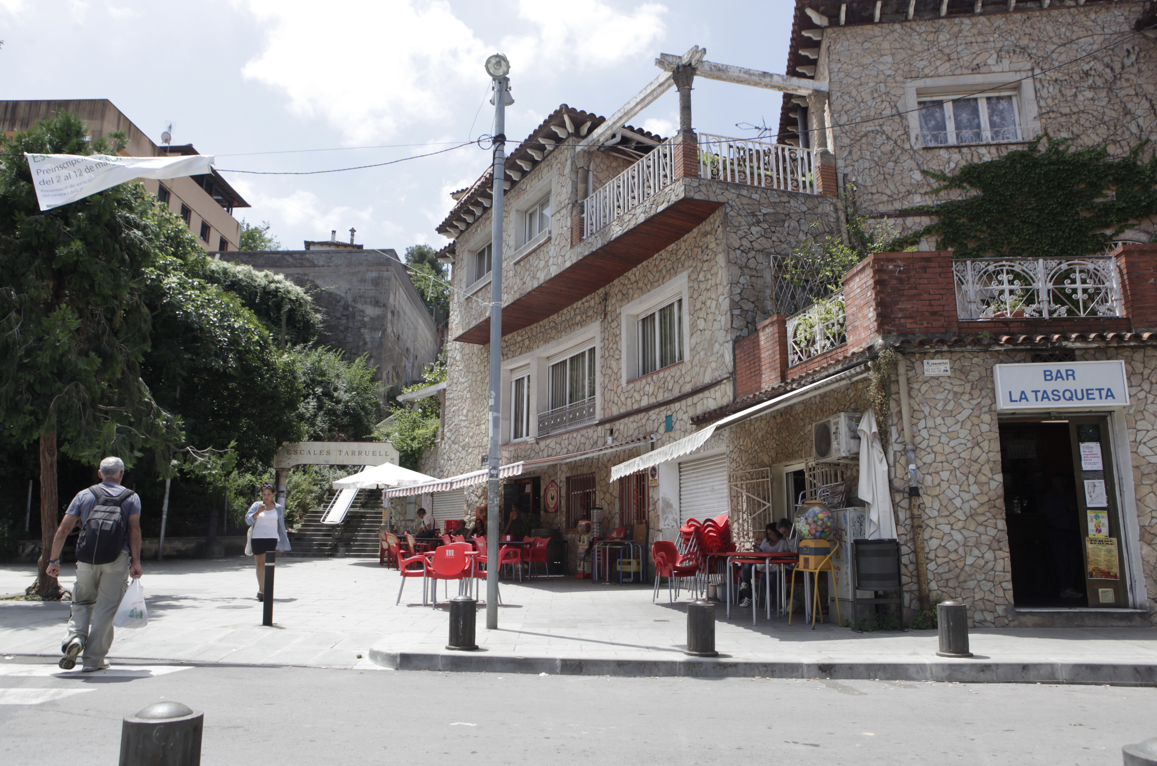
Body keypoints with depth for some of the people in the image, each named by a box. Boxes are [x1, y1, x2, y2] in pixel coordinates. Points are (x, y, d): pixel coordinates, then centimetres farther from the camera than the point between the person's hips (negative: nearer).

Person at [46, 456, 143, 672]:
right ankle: (93, 660, 8)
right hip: (117, 559, -1)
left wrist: (54, 560, 10)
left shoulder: (84, 496, 10)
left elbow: (63, 529, 5)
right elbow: (134, 530, -4)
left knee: (82, 602, 20)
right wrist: (136, 562, -4)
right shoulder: (131, 497, 6)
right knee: (105, 608, 6)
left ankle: (75, 637, -5)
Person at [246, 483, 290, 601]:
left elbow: (281, 526, 13)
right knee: (260, 564, 3)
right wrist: (258, 512, -18)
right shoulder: (256, 505, 8)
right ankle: (261, 590, 8)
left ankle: (262, 591, -4)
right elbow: (248, 520, -1)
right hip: (258, 538, 1)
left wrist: (282, 543, 11)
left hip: (272, 539, -1)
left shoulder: (278, 508, 10)